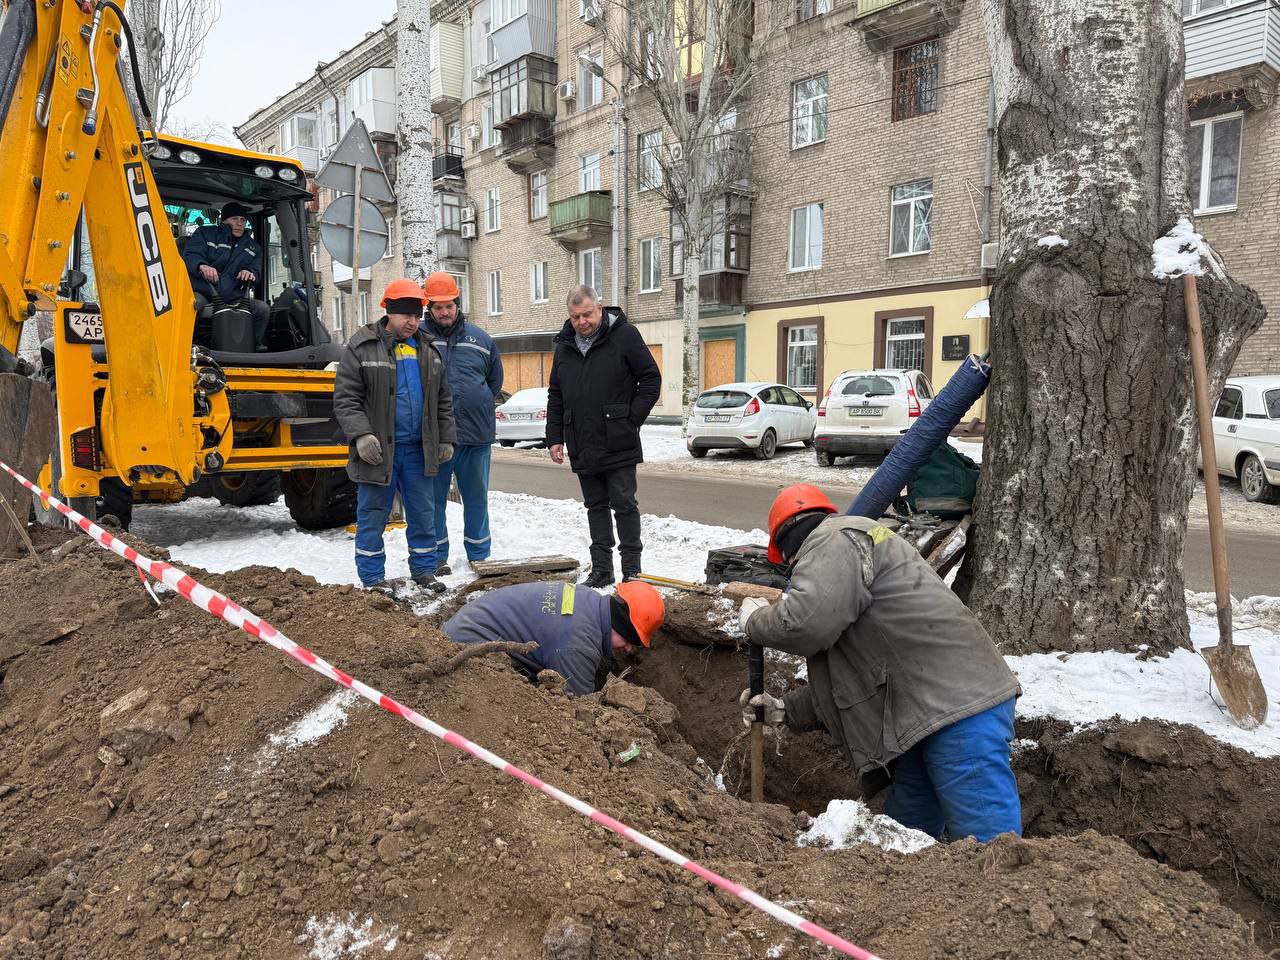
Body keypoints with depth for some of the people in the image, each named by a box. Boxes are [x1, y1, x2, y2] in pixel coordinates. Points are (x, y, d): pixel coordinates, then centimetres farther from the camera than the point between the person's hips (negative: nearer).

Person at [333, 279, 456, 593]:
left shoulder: (428, 350, 11)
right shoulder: (362, 347, -4)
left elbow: (443, 401, 16)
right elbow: (346, 399, -9)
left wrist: (446, 439, 10)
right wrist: (361, 435, -20)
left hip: (418, 449, 4)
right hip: (379, 448, -4)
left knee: (423, 513, 11)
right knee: (373, 516, 4)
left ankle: (424, 570, 25)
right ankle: (373, 578, 15)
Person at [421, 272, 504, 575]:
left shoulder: (479, 339, 9)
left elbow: (495, 380, 19)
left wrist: (478, 404, 11)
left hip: (476, 434, 3)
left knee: (477, 498, 11)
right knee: (435, 498, 7)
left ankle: (480, 555, 23)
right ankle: (437, 556, 19)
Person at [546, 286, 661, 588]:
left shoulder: (624, 335, -5)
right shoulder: (564, 345, 11)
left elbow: (651, 379, -4)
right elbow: (555, 396, 16)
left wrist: (631, 420, -9)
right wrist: (555, 437, 10)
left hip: (618, 446, -5)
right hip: (582, 447, 5)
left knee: (624, 506, 1)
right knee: (596, 507, 12)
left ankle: (631, 569, 10)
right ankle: (601, 569, 20)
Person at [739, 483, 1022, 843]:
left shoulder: (834, 539, -4)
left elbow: (807, 621, -22)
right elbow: (849, 679, 25)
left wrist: (755, 621, -2)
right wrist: (785, 710, 19)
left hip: (958, 706, -10)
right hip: (928, 717, 10)